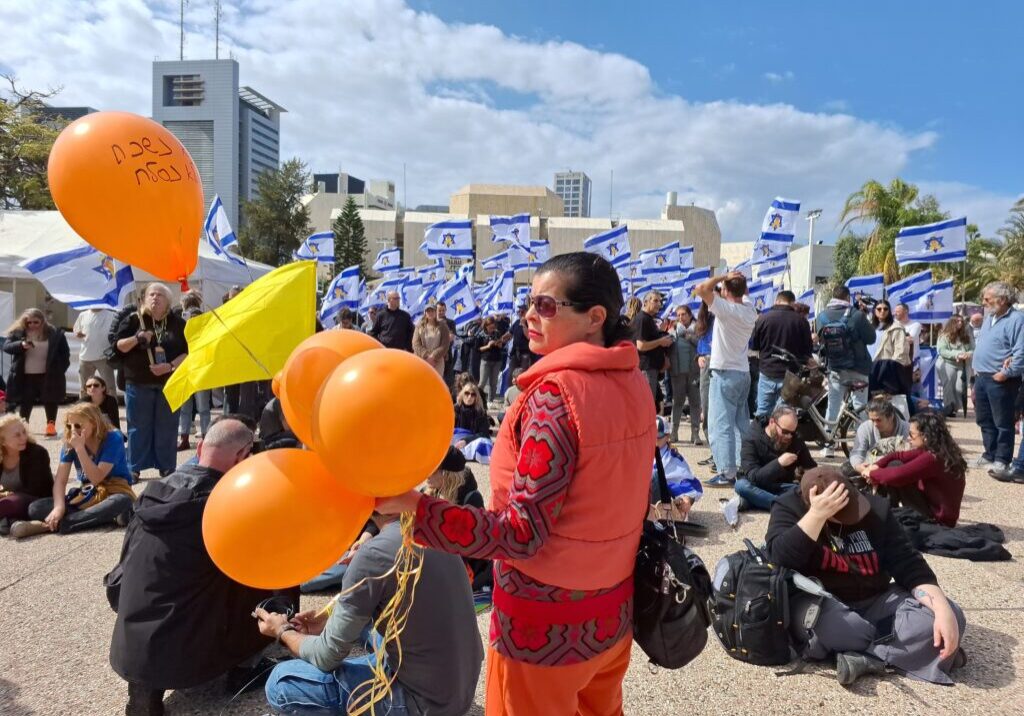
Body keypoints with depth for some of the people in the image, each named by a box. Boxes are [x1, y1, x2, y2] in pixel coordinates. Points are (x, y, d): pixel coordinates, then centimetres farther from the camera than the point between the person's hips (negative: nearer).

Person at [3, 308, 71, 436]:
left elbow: (65, 353, 3)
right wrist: (21, 345, -28)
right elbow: (6, 347, -9)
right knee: (25, 402, 6)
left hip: (48, 375, -1)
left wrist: (60, 370, -3)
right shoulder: (18, 333, -1)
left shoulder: (55, 333, -3)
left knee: (50, 400, 6)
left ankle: (51, 425, 16)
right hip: (25, 376, 1)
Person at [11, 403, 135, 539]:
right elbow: (60, 480, -8)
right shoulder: (69, 443, -1)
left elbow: (96, 478, -22)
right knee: (35, 508, -15)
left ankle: (48, 525, -34)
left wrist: (80, 448, -26)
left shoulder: (113, 439, -15)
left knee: (123, 501, -41)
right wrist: (59, 507, -26)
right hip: (87, 495, 5)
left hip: (115, 492, -5)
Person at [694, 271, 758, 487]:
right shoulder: (750, 311, 7)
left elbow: (701, 289, -24)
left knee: (721, 425, -6)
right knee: (741, 424, 15)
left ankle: (727, 473, -7)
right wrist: (741, 283, 14)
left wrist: (723, 276, -12)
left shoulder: (726, 308, -16)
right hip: (743, 372, 8)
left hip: (725, 374, -8)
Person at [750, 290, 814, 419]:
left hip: (767, 373, 0)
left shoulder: (763, 317, -6)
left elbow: (754, 345, 4)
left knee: (762, 413, 10)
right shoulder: (801, 320, -6)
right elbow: (808, 349, 2)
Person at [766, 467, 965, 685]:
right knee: (826, 622, -40)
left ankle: (861, 658, -23)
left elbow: (908, 564, -5)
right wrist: (817, 515, -35)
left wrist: (943, 611, -19)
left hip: (875, 602, 4)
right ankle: (911, 651, -15)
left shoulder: (876, 508, -3)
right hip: (820, 601, -4)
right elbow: (780, 559, -28)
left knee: (951, 616, -18)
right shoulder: (790, 508, -12)